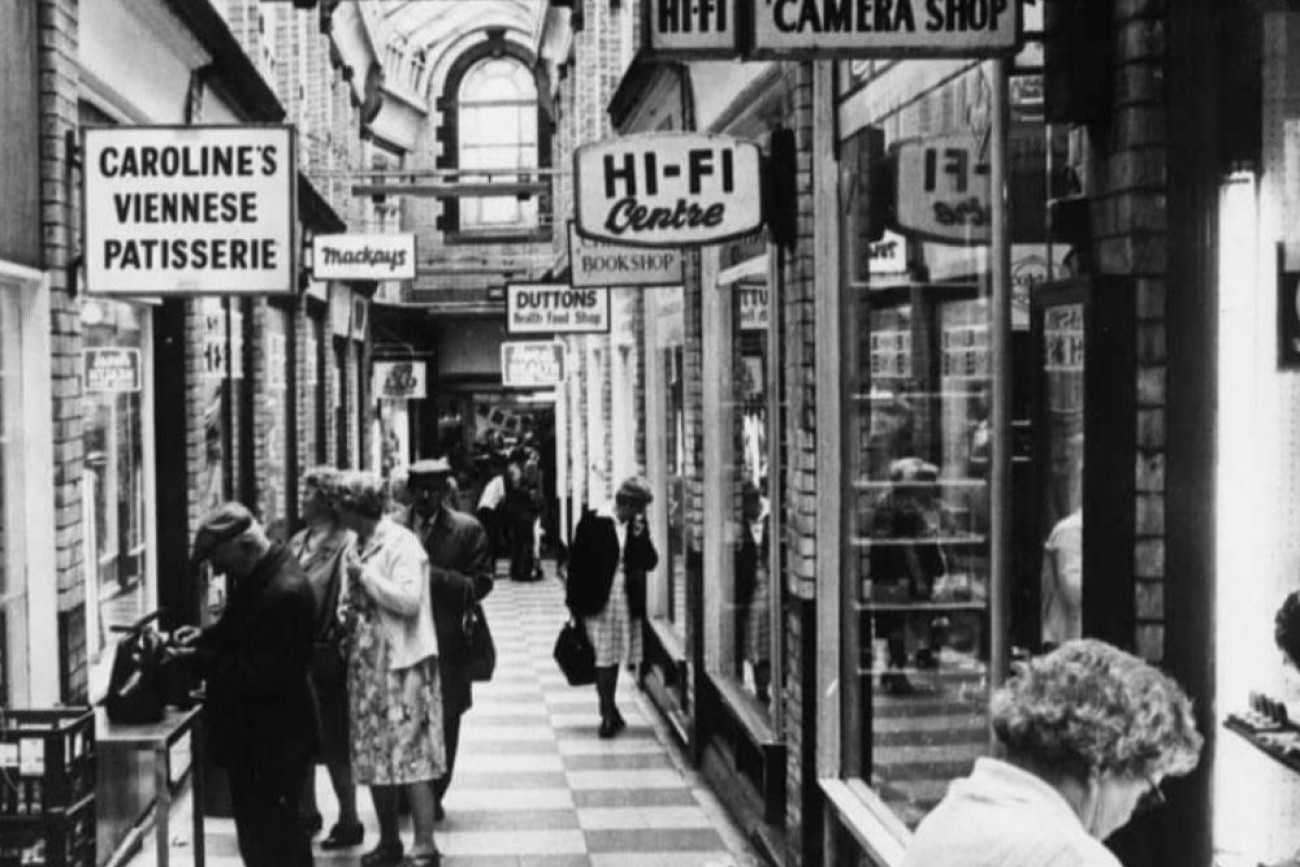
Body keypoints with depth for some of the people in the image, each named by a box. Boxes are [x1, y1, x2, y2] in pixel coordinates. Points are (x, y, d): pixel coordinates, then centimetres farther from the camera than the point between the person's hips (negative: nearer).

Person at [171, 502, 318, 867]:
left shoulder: (284, 592, -27)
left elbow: (260, 674, -26)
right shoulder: (255, 575, 5)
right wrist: (205, 636, 2)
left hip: (273, 744, -10)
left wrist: (198, 659, -20)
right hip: (253, 734, 10)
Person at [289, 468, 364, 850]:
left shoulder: (345, 545, -13)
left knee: (334, 744, 2)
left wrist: (341, 642, -23)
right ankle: (307, 812, 31)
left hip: (327, 656, -7)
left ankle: (349, 820, 15)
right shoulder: (297, 542, 10)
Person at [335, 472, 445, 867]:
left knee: (410, 756, -8)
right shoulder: (360, 545, 12)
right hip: (367, 664, 8)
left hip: (403, 664, -8)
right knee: (372, 757, 10)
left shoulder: (401, 543, -12)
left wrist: (365, 574, -16)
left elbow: (408, 600, -22)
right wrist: (352, 606, 5)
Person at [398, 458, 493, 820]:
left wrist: (436, 576, -17)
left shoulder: (468, 530, 0)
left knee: (444, 720, 5)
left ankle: (433, 795, 18)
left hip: (447, 640, -1)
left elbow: (481, 584, -3)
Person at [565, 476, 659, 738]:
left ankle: (609, 713, 24)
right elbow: (576, 560, -7)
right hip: (597, 600, -4)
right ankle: (610, 714, 4)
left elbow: (650, 562, 1)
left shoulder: (637, 525, 4)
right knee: (603, 658, -4)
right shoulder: (593, 521, -10)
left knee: (614, 657, 14)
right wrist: (575, 601, -8)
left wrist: (640, 536, -15)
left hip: (625, 600, 4)